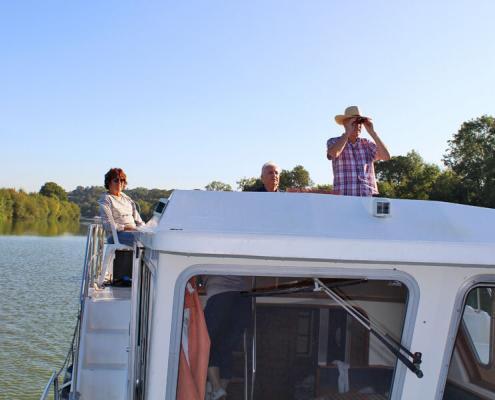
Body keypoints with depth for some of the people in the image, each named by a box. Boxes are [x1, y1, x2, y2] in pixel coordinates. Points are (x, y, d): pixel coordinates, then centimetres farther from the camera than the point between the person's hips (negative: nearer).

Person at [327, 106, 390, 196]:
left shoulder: (367, 144, 15)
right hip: (345, 198, -3)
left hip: (369, 197, 3)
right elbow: (333, 154, -17)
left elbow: (386, 157, 1)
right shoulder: (333, 142, 7)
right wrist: (348, 132, -11)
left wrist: (372, 132, -1)